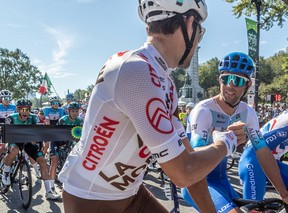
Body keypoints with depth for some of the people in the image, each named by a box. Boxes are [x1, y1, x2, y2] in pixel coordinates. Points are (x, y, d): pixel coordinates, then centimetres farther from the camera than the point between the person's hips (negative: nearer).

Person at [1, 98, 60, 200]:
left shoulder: (33, 117, -19)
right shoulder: (11, 118, -22)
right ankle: (5, 173, -9)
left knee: (42, 160, -15)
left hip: (29, 141, 2)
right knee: (14, 150, -40)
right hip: (15, 140, -2)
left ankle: (48, 192, -9)